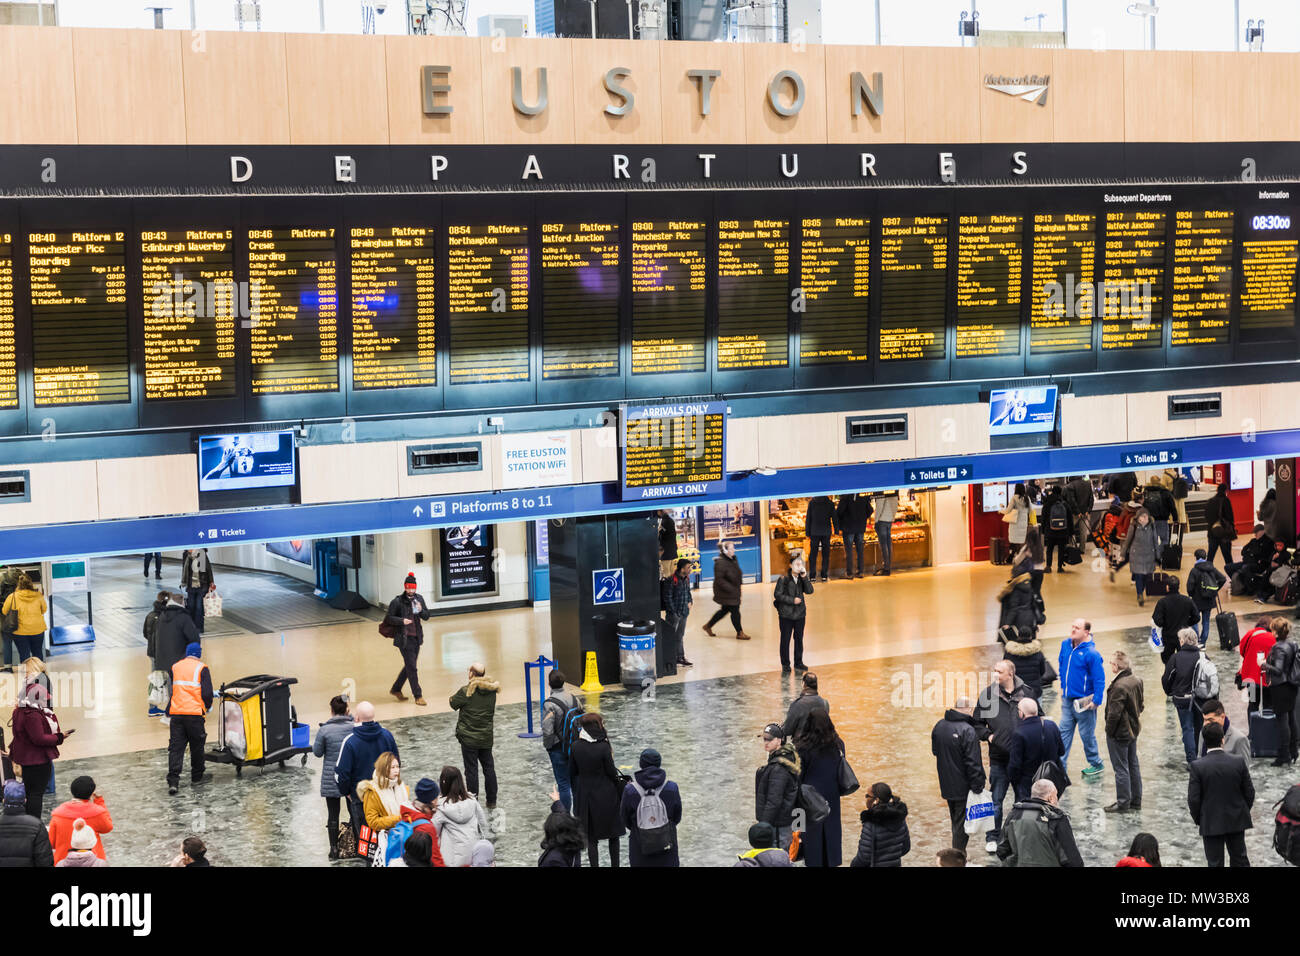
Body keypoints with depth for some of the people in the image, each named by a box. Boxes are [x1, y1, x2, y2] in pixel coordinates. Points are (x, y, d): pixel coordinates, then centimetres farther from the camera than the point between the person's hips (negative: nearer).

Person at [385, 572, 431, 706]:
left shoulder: (419, 599, 5)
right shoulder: (397, 602, -10)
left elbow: (426, 617, 7)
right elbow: (388, 619, -7)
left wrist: (421, 610, -14)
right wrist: (402, 621, -22)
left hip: (416, 637, 6)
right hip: (404, 638, -6)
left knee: (409, 666, 16)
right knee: (411, 668, -6)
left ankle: (396, 689, 33)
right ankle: (418, 696, 0)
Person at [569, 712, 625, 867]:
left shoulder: (576, 746, -8)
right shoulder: (603, 747, -19)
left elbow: (572, 773, 1)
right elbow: (611, 772, -11)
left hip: (584, 795, 3)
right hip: (606, 796, -3)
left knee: (591, 837, 11)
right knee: (613, 835, 15)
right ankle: (614, 864, 20)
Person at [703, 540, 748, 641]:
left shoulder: (733, 559, 5)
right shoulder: (720, 563, -24)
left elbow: (737, 573, 21)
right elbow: (719, 579, -24)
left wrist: (740, 582, 7)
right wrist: (730, 588, -26)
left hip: (733, 590, 10)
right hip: (725, 592, -10)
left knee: (725, 610, 19)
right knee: (735, 611, -2)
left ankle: (708, 626, 35)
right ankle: (740, 633, 11)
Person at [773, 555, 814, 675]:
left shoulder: (803, 577, 2)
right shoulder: (784, 579, -11)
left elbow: (809, 591, -8)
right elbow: (777, 594, -11)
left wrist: (804, 577, -18)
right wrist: (792, 600, -16)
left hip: (800, 613, 4)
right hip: (786, 614, -4)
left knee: (799, 638, 13)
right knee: (785, 639, 2)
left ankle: (798, 662, 26)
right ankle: (785, 665, 12)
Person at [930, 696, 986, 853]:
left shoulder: (939, 726, 5)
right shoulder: (968, 730, -21)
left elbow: (935, 751, 19)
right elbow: (973, 762, -21)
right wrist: (977, 786, -16)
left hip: (946, 785, 8)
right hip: (963, 787, -7)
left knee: (956, 821, 20)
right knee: (962, 824, 0)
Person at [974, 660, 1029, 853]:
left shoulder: (1027, 692, 1)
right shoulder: (987, 695, -2)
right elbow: (977, 722, 7)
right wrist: (988, 735, -8)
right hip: (999, 758, -1)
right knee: (996, 799, 3)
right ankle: (992, 838, 14)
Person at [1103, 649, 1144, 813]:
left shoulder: (1119, 686, -26)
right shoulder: (1137, 681, 1)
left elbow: (1114, 713, -24)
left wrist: (1109, 730, -11)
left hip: (1119, 732, -9)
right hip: (1133, 729, 9)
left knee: (1121, 768, 2)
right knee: (1133, 765, 17)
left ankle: (1123, 803, 9)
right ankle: (1136, 801, 26)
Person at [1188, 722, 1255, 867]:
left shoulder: (1197, 767, -15)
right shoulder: (1239, 763, -9)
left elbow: (1193, 799, -13)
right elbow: (1249, 793, -1)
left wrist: (1198, 819, 4)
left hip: (1210, 823, -2)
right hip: (1237, 822, 2)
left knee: (1214, 863, 8)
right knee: (1240, 859, 18)